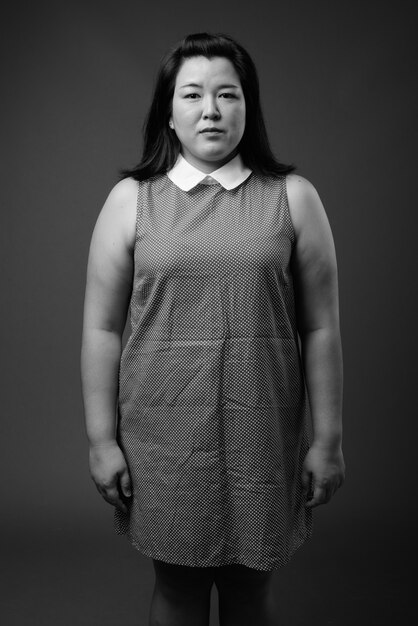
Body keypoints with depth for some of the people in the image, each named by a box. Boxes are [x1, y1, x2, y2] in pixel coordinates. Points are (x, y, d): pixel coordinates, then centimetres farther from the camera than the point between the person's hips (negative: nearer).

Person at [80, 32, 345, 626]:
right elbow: (102, 329, 1)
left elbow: (321, 328, 1)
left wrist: (327, 439, 1)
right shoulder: (130, 199, 1)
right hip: (164, 432, 0)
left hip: (263, 431, 0)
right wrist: (101, 439, 0)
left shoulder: (293, 197, 1)